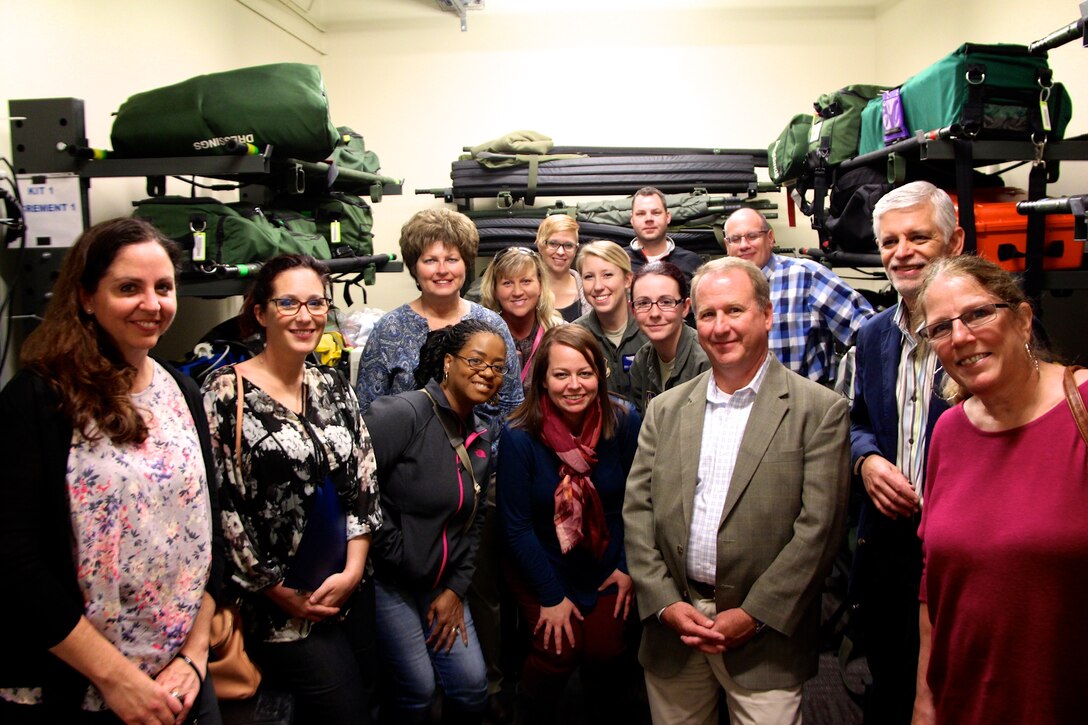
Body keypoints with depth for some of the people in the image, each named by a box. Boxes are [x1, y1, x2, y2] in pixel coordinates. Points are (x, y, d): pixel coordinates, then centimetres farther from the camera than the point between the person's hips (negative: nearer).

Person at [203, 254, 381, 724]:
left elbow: (363, 481, 6)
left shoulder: (333, 386, 6)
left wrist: (353, 570, -4)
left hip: (350, 592, 6)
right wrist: (284, 595, -9)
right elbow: (222, 507, -14)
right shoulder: (226, 393, -12)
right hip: (281, 608, -5)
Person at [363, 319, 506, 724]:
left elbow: (475, 520, 11)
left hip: (441, 584, 7)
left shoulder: (482, 438, 7)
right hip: (385, 579, -7)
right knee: (417, 690, -5)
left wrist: (456, 589, 5)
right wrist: (391, 551, -17)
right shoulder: (403, 414, -18)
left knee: (473, 685, 6)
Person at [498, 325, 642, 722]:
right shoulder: (519, 436, -22)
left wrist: (628, 566, -4)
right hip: (542, 568, -2)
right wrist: (551, 596, -11)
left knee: (604, 654, 3)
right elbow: (516, 526, -15)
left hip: (606, 567, 2)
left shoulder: (624, 422, -15)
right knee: (558, 656, -4)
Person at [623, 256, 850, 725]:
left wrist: (754, 615, -12)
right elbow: (637, 512, 5)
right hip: (672, 629, 3)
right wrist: (665, 602, -6)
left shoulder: (820, 410, -4)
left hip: (765, 637, -3)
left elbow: (818, 527, -9)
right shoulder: (665, 409, 8)